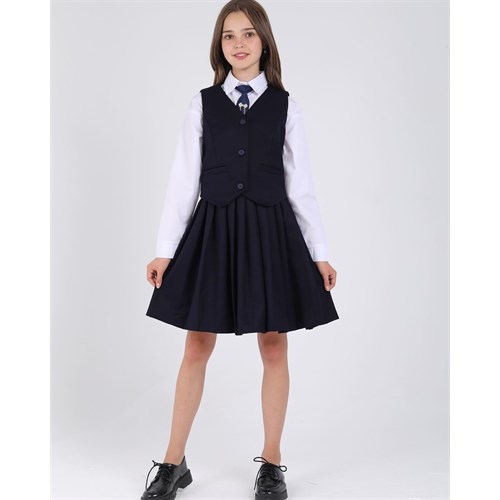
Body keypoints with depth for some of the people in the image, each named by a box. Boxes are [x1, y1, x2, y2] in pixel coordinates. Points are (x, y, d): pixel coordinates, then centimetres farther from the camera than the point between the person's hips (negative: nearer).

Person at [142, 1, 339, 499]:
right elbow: (183, 180, 3)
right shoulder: (203, 103, 5)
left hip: (271, 232, 0)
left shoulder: (285, 106, 4)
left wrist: (320, 252, 2)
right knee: (196, 348, 5)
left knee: (274, 349, 6)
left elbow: (300, 185, 4)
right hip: (213, 230, 0)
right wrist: (165, 249, 0)